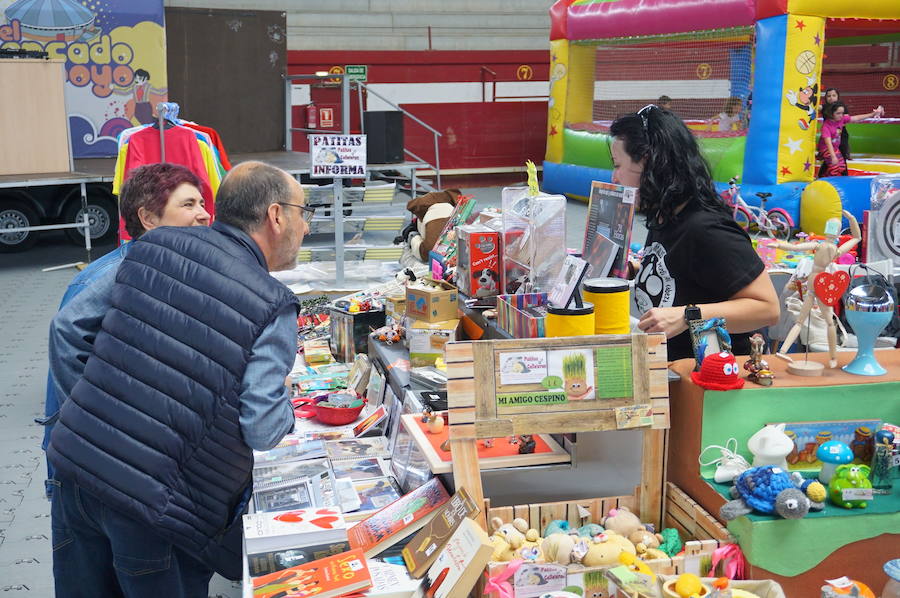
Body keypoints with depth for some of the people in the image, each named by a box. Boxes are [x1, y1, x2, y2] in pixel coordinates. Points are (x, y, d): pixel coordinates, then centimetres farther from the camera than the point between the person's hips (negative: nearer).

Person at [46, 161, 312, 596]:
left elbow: (66, 327, 8)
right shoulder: (273, 307, -10)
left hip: (72, 467, 5)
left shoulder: (154, 247, 4)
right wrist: (288, 407, 6)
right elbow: (263, 431, -15)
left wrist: (91, 410, 15)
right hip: (152, 507, -5)